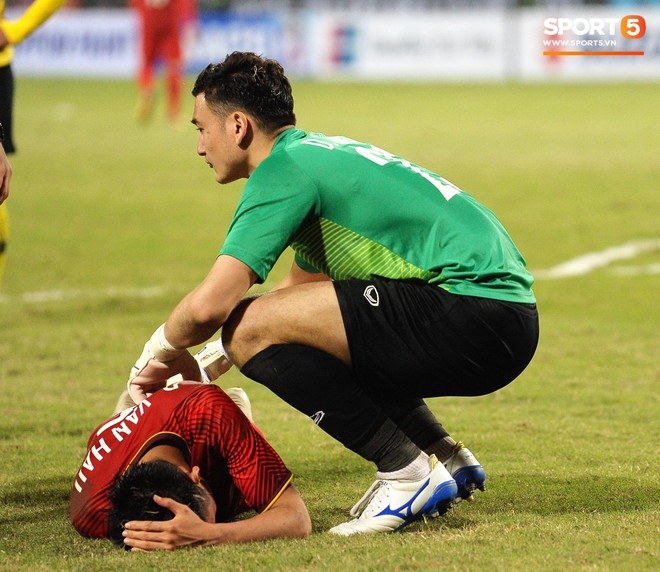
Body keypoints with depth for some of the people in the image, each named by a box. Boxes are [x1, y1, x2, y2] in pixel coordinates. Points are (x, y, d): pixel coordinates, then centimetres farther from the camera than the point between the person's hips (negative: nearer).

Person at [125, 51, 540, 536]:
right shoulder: (322, 154, 21)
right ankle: (445, 456, 20)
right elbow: (298, 292, 34)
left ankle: (408, 475, -8)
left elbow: (208, 307, -17)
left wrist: (162, 348, 6)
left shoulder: (283, 169, -8)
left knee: (251, 327, -15)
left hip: (475, 311, -10)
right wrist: (201, 366, 28)